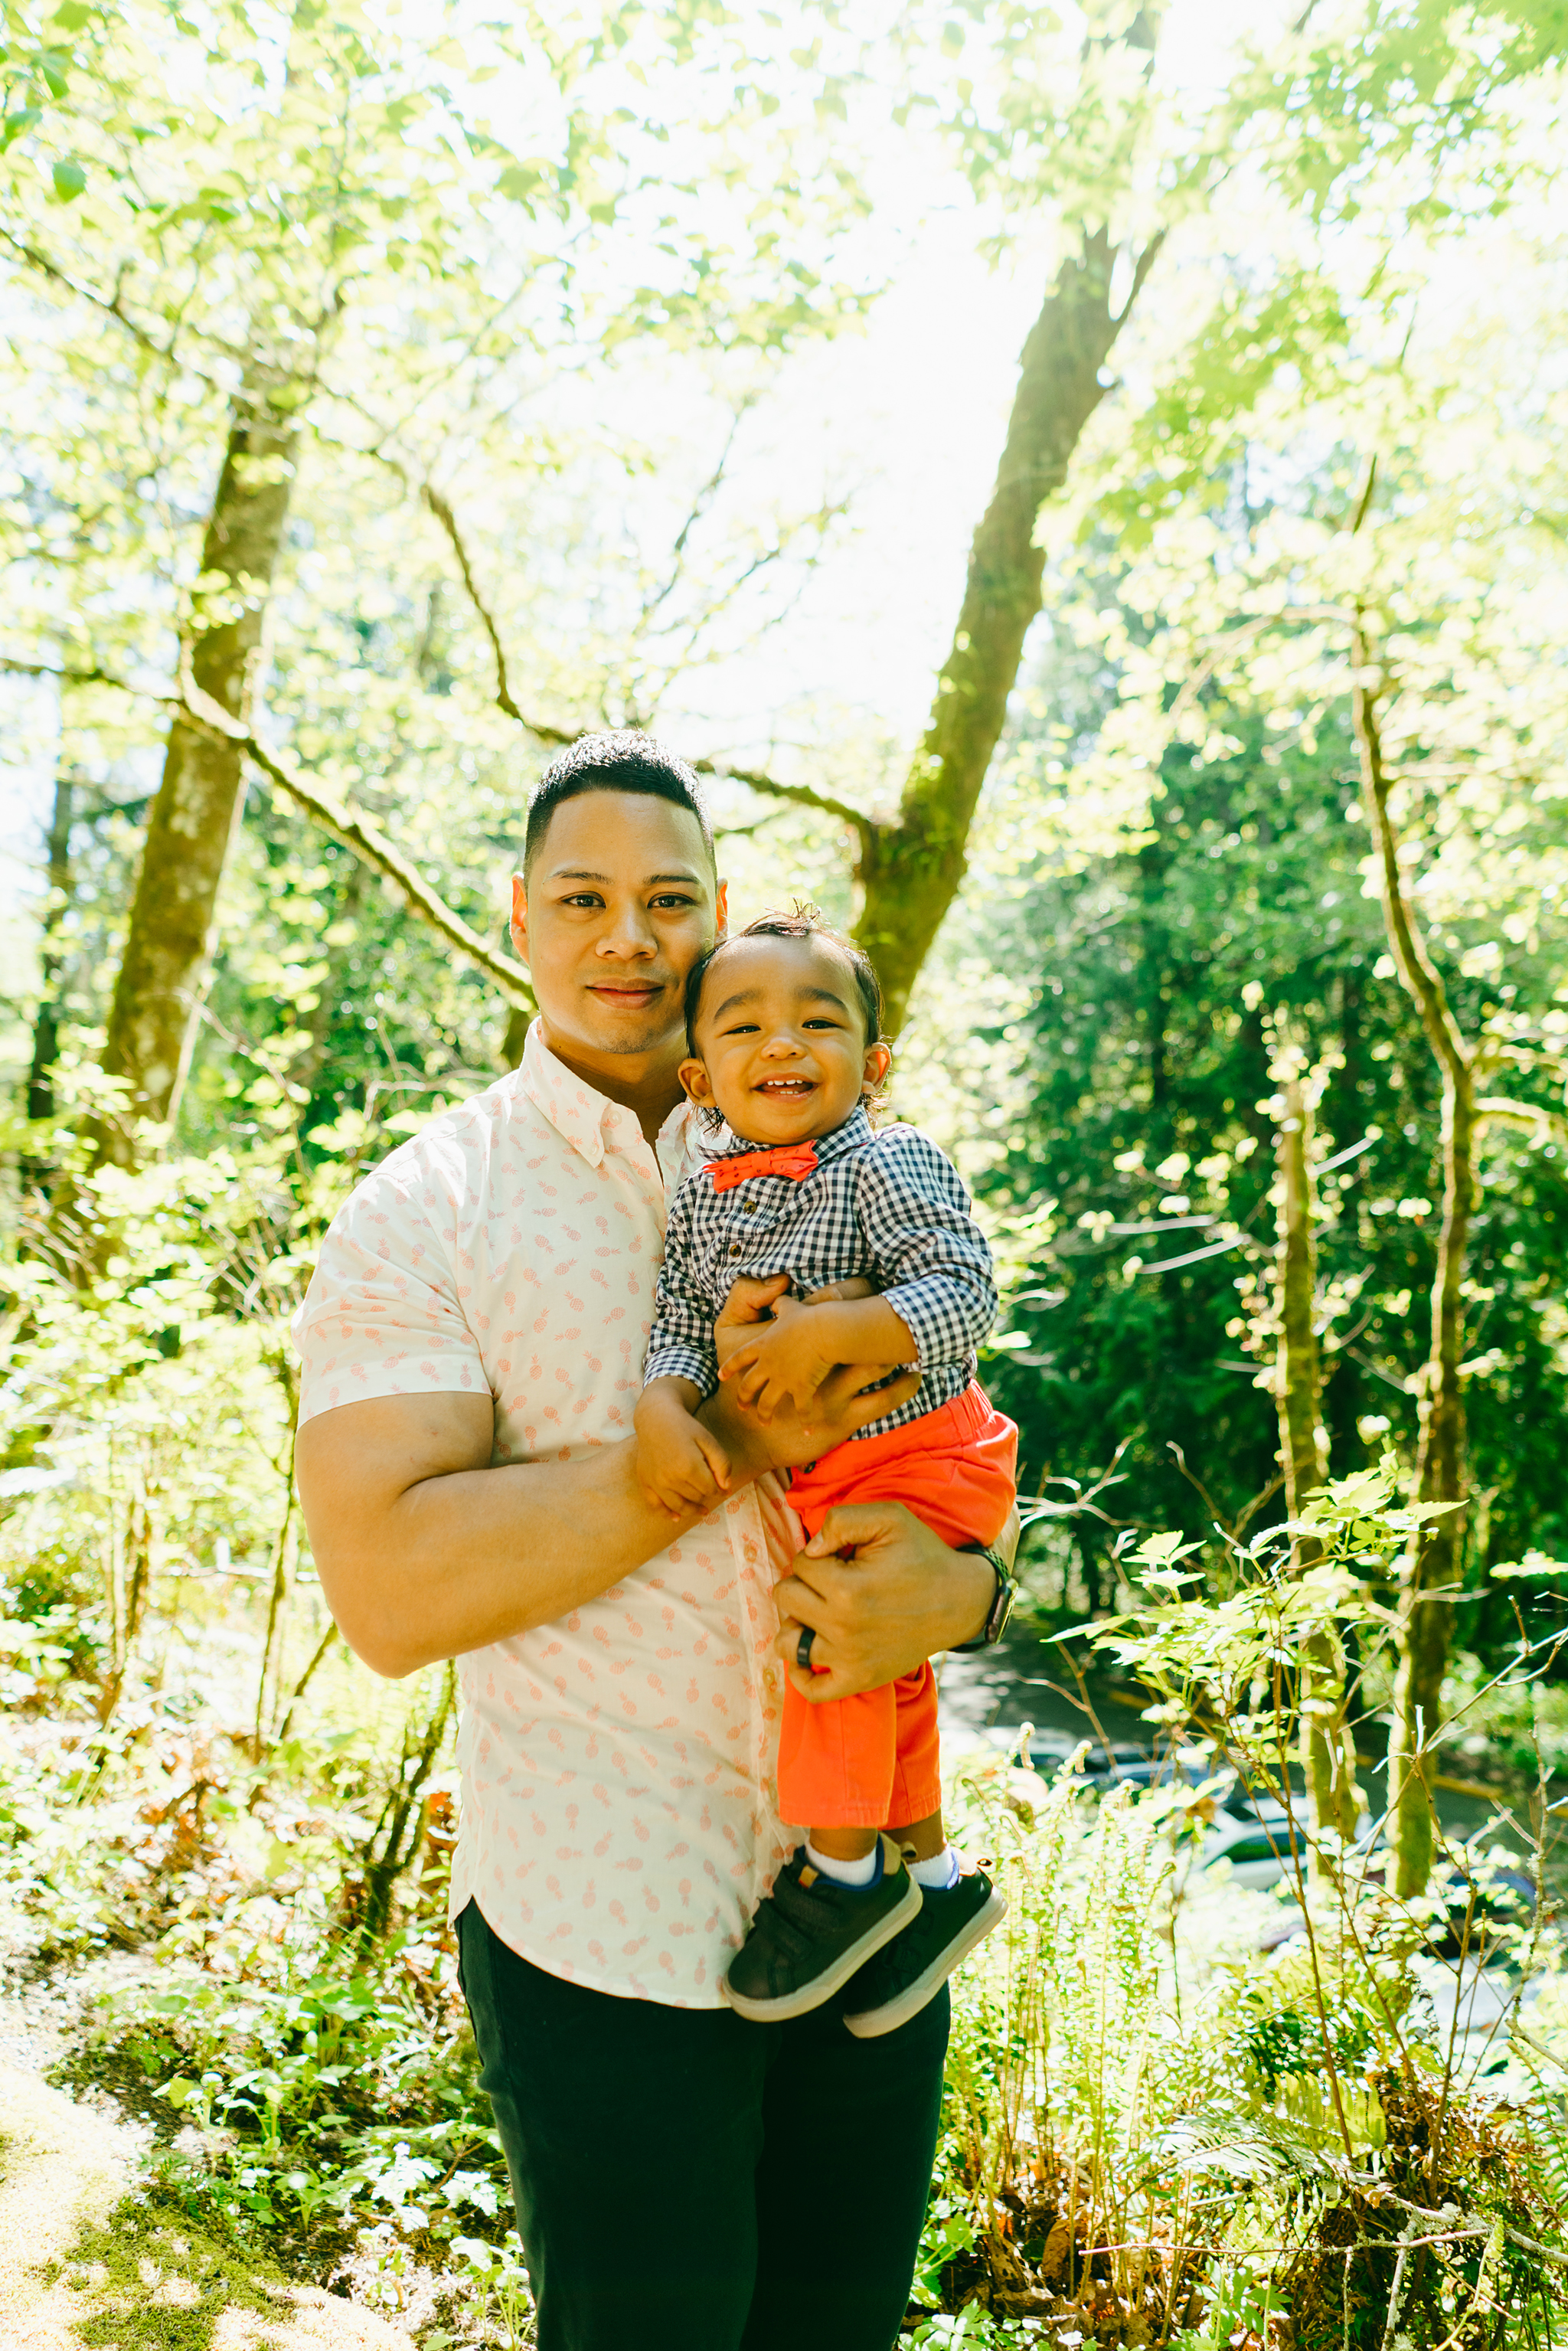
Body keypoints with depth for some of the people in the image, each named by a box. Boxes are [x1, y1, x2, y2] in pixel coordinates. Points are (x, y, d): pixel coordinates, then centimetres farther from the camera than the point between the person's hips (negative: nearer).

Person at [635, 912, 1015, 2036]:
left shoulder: (891, 1164, -16)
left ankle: (844, 1867, -2)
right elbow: (680, 1329, -2)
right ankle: (936, 1878, 38)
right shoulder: (702, 1201, 2)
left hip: (920, 1455, -7)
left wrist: (830, 1332, -33)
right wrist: (662, 1411, -22)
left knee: (823, 1617, -23)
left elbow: (968, 1293, -24)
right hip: (809, 1478, 7)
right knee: (881, 1673, 18)